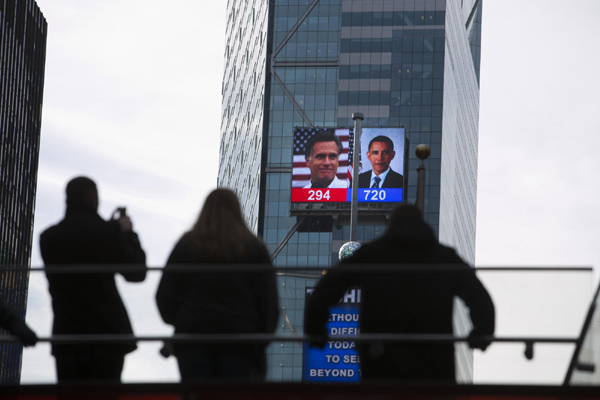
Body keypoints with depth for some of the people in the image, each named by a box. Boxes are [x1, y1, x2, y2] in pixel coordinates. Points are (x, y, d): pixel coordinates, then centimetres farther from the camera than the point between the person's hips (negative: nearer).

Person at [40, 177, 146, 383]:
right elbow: (137, 272, 2)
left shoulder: (48, 238, 3)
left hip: (67, 335, 2)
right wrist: (128, 234, 17)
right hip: (107, 333, -2)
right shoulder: (107, 233, -7)